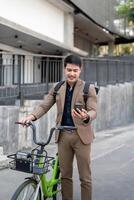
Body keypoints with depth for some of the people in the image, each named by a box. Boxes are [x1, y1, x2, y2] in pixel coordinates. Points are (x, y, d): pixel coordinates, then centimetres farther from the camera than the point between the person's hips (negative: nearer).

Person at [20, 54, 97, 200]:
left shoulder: (88, 88, -2)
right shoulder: (56, 88, 8)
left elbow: (93, 111, -9)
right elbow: (44, 106, 3)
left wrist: (86, 117, -33)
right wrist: (32, 116, -17)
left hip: (81, 135, -3)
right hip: (63, 135, 3)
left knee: (85, 177, 4)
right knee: (65, 175, 12)